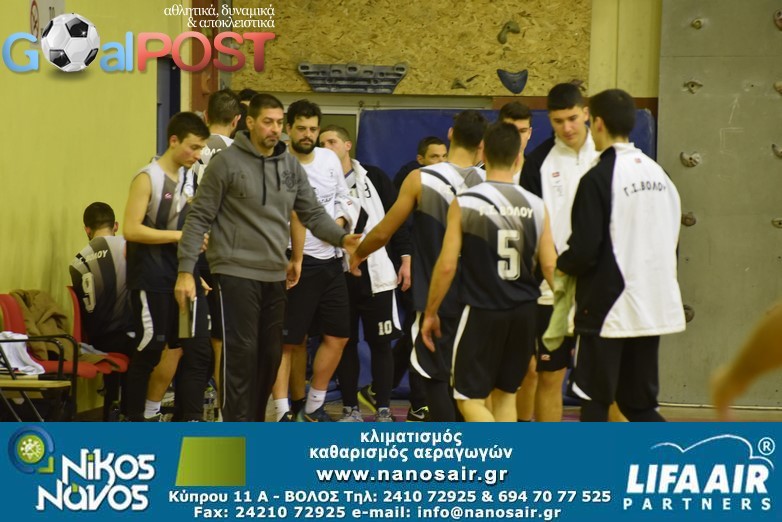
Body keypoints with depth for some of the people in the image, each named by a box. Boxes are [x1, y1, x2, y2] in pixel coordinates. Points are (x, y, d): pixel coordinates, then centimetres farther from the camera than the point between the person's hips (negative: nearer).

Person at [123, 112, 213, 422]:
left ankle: (189, 420, 9)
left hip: (183, 277, 7)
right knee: (150, 350, -1)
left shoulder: (190, 179, 12)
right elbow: (131, 230, -18)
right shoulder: (148, 178, -9)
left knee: (198, 350, 3)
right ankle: (135, 420, 12)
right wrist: (180, 235, -19)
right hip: (152, 280, -7)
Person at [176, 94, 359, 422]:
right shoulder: (226, 162, -6)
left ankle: (255, 424, 23)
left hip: (275, 275, 6)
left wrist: (342, 238, -9)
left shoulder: (291, 166, 10)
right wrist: (186, 271, -11)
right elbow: (199, 218, -6)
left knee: (270, 354, 10)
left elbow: (313, 214, 11)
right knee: (241, 353, -7)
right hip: (236, 273, -6)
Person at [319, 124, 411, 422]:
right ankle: (350, 409, 16)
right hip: (338, 275, 2)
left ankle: (383, 410, 8)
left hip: (377, 274, -1)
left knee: (380, 342, 1)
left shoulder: (374, 178, 3)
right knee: (344, 343, 6)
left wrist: (405, 259, -3)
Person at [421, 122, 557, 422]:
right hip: (524, 313, 4)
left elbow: (447, 265, -9)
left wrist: (430, 313, 2)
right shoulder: (536, 206, 0)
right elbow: (550, 266, 1)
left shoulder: (464, 203, -9)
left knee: (470, 399, 4)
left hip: (482, 312, -4)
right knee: (505, 392, 19)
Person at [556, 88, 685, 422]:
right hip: (654, 308, 7)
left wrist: (558, 263, 5)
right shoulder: (658, 173, 9)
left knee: (594, 404, 3)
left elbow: (584, 252, -15)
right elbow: (672, 243, 14)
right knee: (640, 404, 15)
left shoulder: (598, 178, -13)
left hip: (607, 308, -7)